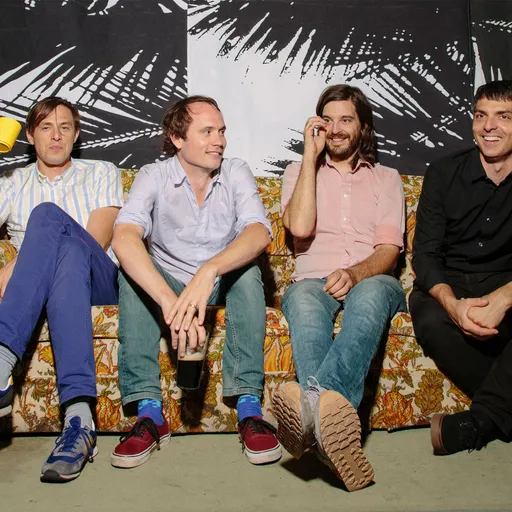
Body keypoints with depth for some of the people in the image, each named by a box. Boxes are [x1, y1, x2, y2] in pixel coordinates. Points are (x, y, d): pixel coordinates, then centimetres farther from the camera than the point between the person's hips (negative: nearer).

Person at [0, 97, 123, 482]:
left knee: (47, 215, -31)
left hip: (100, 281, -1)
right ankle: (78, 415, -53)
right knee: (69, 256, -37)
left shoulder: (101, 174, 17)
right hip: (33, 291, 2)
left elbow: (95, 241, -1)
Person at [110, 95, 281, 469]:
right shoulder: (154, 177, -11)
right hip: (167, 284, 0)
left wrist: (209, 271, -46)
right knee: (133, 269, -28)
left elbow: (260, 233, -26)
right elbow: (123, 238, -31)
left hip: (223, 286, 0)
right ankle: (149, 412, -31)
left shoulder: (236, 173, -7)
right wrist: (169, 299, -48)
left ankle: (249, 406, -32)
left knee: (247, 267, -30)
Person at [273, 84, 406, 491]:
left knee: (371, 292, -39)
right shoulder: (300, 172, 21)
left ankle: (315, 399, -59)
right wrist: (311, 155, 3)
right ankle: (332, 414, -57)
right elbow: (300, 228, -2)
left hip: (373, 280, 0)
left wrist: (355, 273, -19)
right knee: (304, 297, -39)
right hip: (315, 281, 0)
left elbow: (389, 250, 5)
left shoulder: (387, 178, 20)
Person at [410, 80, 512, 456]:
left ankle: (480, 421, -23)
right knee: (431, 321, -34)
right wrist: (452, 303, -25)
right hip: (449, 286, 0)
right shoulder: (444, 174, 1)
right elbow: (425, 254, -5)